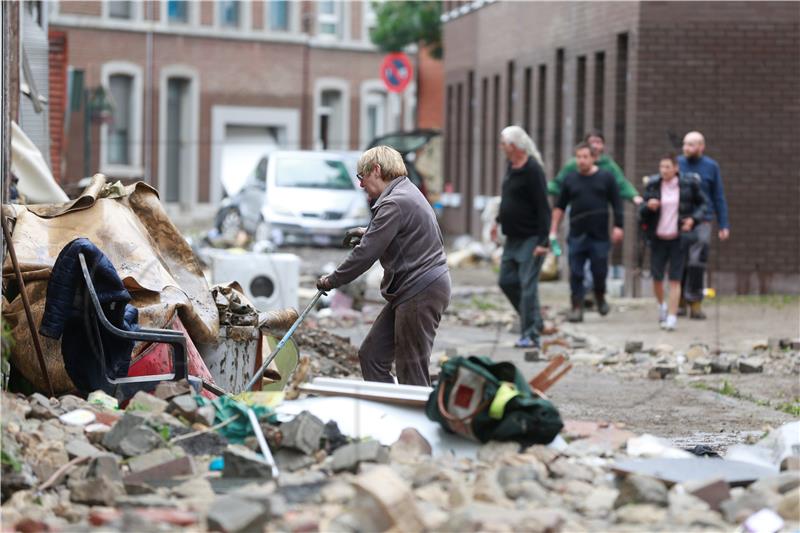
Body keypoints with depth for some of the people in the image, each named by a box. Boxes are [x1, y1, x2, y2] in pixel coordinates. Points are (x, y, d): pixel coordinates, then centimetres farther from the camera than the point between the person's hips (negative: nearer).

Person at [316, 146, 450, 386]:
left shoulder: (395, 203, -17)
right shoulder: (407, 192, 16)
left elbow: (366, 254, -18)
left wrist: (332, 280, -6)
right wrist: (370, 232, 25)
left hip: (420, 294, -11)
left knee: (412, 374, -6)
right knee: (371, 355, 12)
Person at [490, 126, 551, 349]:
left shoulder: (533, 171, -18)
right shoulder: (511, 167, 9)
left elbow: (543, 208, -20)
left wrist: (543, 241, -22)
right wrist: (498, 220, 23)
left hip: (530, 238, -9)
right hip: (513, 237, 9)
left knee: (528, 285, -9)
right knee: (507, 281, 11)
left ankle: (530, 335, -5)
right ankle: (533, 320, 25)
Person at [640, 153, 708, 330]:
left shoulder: (688, 185, -4)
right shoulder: (653, 185, -1)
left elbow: (702, 203, 9)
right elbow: (643, 211, 4)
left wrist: (694, 219, -8)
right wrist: (648, 206, -19)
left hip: (679, 239, -2)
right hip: (658, 238, 2)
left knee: (675, 279, -5)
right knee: (657, 277, 5)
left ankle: (672, 317, -1)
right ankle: (661, 305, 35)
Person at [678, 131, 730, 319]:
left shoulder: (711, 167, 3)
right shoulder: (677, 164, 6)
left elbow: (719, 198, 8)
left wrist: (724, 225, 6)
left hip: (701, 222, -1)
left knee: (697, 263, -7)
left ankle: (695, 303, -1)